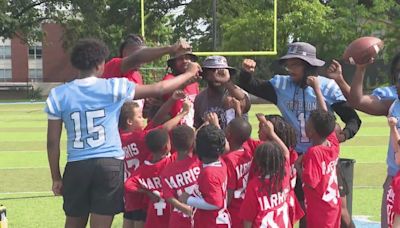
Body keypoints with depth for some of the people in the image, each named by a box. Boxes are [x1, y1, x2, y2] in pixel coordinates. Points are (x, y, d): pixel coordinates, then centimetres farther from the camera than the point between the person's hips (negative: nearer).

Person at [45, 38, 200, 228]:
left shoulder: (58, 95, -1)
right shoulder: (113, 88, -5)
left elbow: (52, 142, 1)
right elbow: (159, 89, 4)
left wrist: (56, 178, 11)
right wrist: (189, 74, 19)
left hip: (76, 167, 2)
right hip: (110, 164, -2)